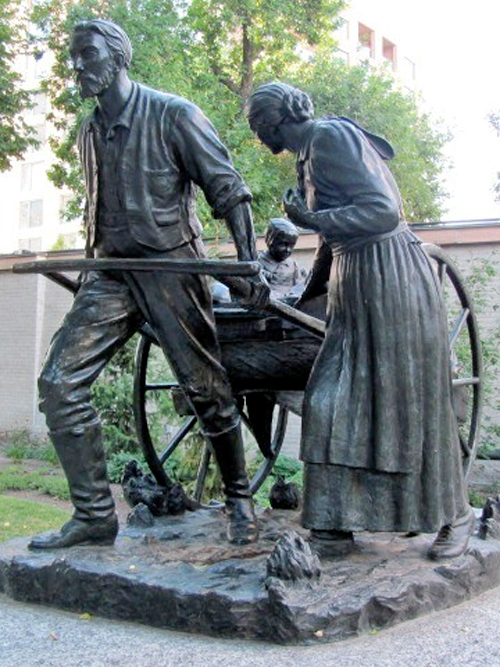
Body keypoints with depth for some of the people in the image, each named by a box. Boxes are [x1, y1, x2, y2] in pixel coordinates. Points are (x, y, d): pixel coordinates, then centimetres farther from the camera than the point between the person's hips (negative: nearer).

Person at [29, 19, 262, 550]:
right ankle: (94, 515, 2)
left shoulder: (173, 116, -6)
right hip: (113, 275, 6)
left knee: (206, 390, 0)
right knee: (59, 382, -5)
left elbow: (227, 190, -8)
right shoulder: (89, 132, 13)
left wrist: (249, 264, -16)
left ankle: (239, 502, 20)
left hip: (171, 267, -6)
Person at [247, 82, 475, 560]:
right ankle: (335, 526, 10)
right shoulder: (309, 154, 17)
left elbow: (383, 211, -20)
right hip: (352, 284, 9)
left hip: (391, 277, -9)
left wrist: (313, 220, -17)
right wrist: (302, 299, 31)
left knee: (409, 399, -1)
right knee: (332, 402, 5)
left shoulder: (330, 136, -11)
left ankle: (454, 515, 16)